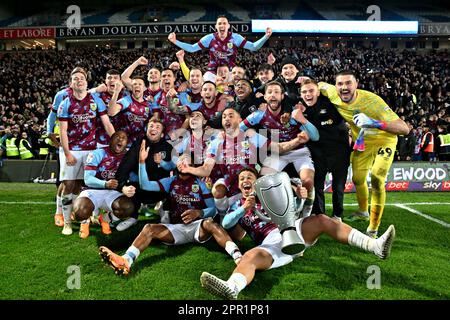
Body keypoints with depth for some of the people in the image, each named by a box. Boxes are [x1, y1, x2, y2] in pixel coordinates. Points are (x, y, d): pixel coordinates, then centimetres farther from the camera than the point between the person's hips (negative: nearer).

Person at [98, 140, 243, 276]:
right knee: (149, 228, -21)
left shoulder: (200, 183, 7)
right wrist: (142, 161, -8)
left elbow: (213, 209, 4)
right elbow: (145, 185, 3)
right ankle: (126, 261, -43)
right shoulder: (171, 181, 15)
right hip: (177, 228, 3)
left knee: (209, 223, -36)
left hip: (198, 226, -3)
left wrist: (199, 213, -17)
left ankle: (238, 257, -53)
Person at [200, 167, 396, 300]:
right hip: (269, 244, -2)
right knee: (249, 257, -34)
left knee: (321, 220, -20)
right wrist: (244, 208, -14)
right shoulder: (237, 206, 21)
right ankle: (231, 289, -68)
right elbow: (225, 224, 1)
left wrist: (300, 197, -4)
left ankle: (375, 246, -26)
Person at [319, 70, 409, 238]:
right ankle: (363, 211, 44)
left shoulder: (371, 100, -34)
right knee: (358, 179, 13)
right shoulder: (333, 95, -21)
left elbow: (404, 128, -40)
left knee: (376, 179, -19)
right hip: (362, 143, 5)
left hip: (384, 141, -5)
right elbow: (321, 85, 6)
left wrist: (374, 123, -53)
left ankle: (373, 228, -3)